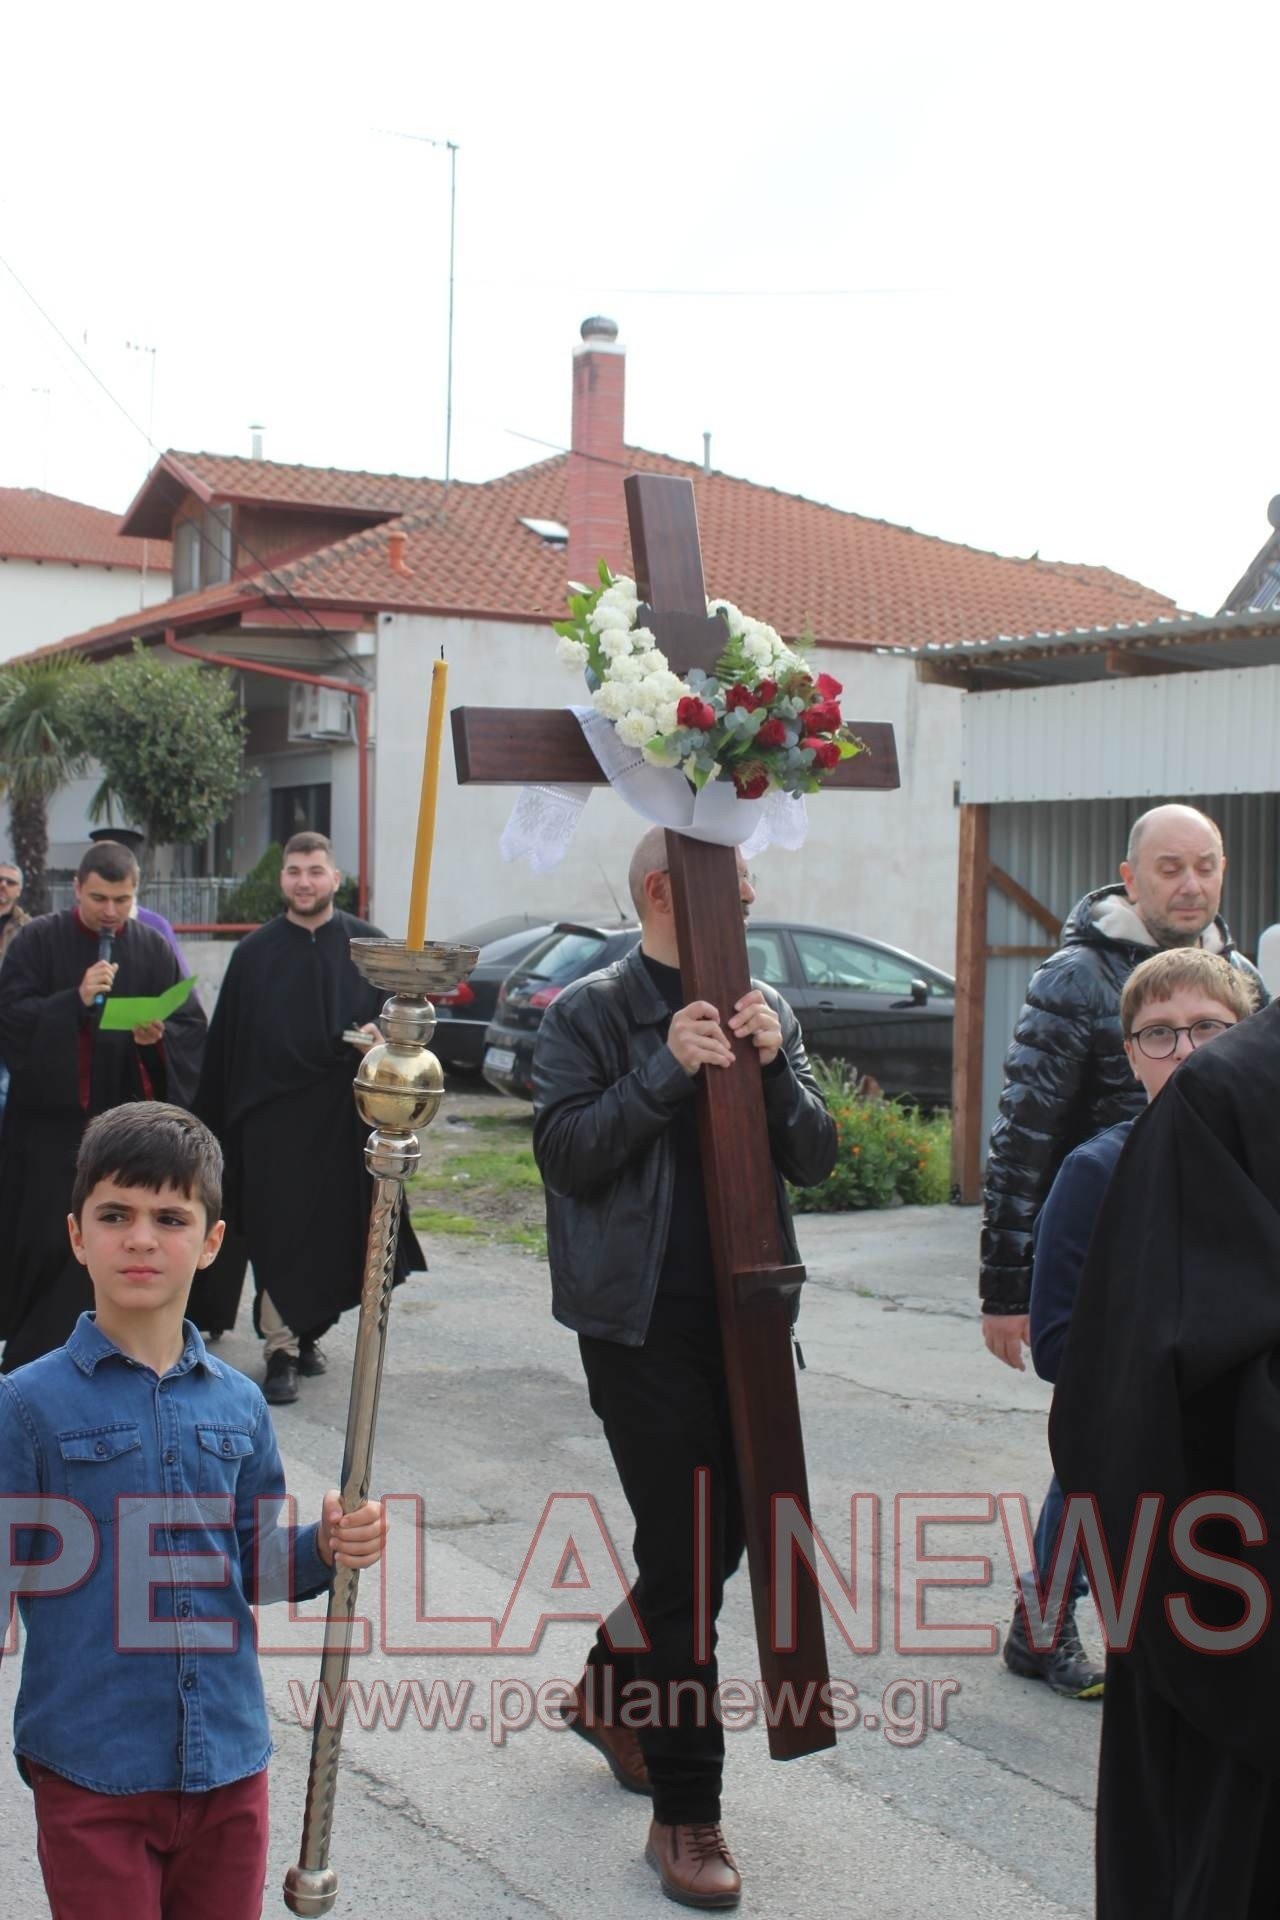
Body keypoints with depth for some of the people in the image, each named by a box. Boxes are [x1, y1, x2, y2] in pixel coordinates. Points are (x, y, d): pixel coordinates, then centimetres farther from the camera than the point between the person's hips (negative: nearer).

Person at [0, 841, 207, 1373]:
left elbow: (194, 1027, 4)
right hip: (50, 1122, -2)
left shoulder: (154, 949, 6)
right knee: (47, 1244, -1)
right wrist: (75, 1000, -21)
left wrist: (160, 1036, -17)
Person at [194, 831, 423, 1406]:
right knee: (279, 1234, -2)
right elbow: (224, 1041, 5)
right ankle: (282, 1349, 4)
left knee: (334, 1232, 6)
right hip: (273, 1115, -1)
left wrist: (381, 1033, -13)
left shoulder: (367, 945, 4)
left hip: (345, 1116, 1)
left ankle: (309, 1329, 24)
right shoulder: (255, 952, 4)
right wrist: (216, 1118, 1)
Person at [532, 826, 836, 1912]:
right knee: (684, 1549, -4)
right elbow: (566, 1153, -14)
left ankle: (610, 1690, 41)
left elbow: (816, 1161, 5)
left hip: (746, 1310, 6)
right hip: (644, 1321, -5)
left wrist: (773, 1067, -11)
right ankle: (686, 1811, 8)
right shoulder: (590, 1014, -5)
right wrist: (668, 1068, -21)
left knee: (724, 1533, 15)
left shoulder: (765, 1008, 8)